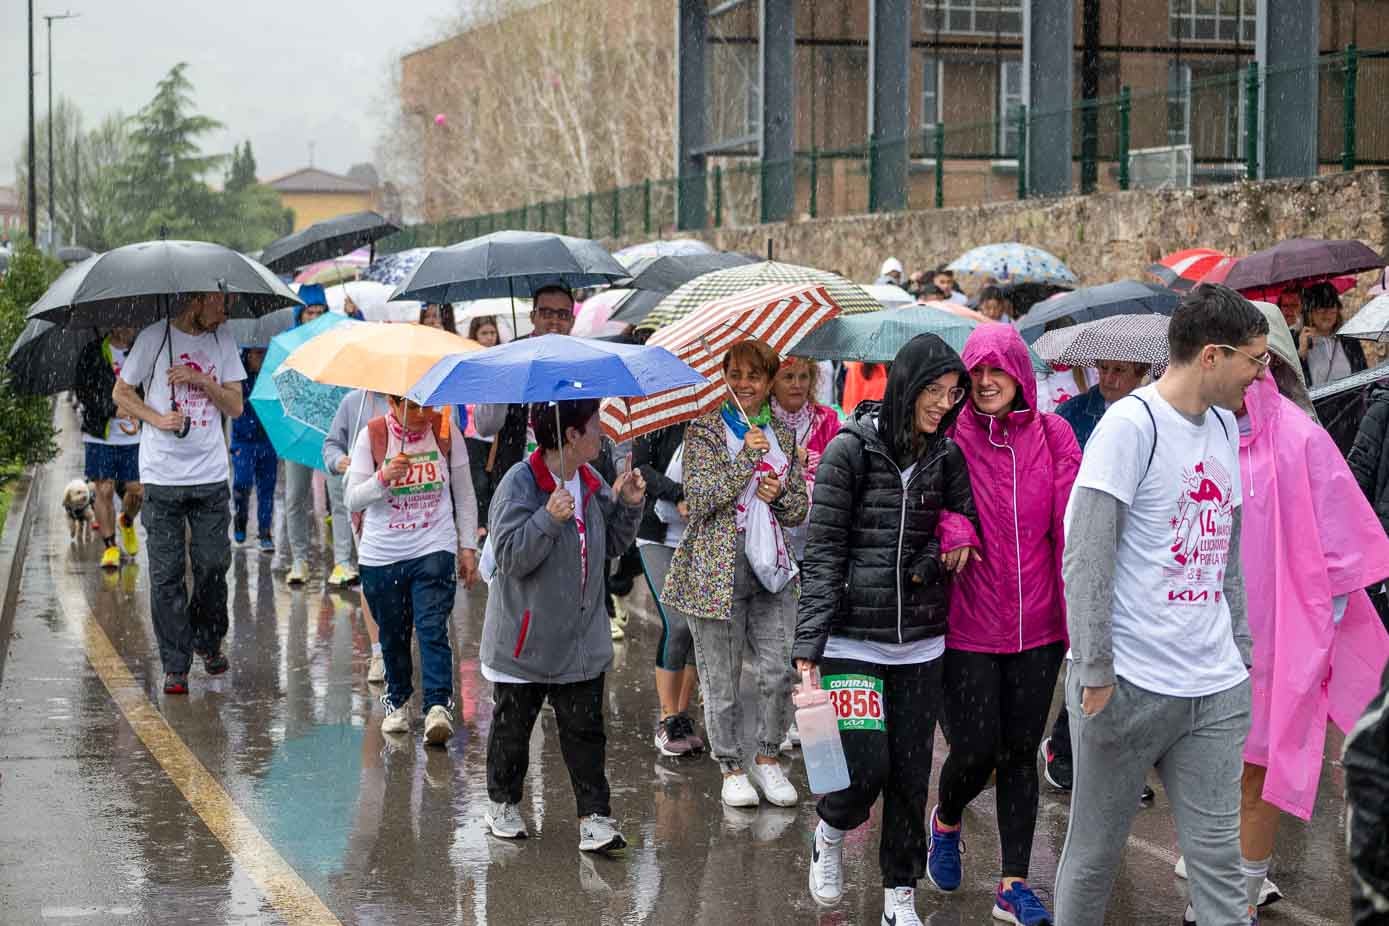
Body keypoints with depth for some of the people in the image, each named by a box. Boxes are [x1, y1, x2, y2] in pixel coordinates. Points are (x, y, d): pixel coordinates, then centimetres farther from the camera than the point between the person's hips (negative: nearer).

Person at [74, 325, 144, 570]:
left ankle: (127, 523, 34)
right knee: (105, 490, -4)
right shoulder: (92, 353, 0)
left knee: (136, 490, 1)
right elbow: (83, 391, -7)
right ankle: (110, 547, 4)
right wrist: (114, 409, -19)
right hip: (100, 436, -2)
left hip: (133, 437, 2)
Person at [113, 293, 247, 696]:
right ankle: (175, 665, 6)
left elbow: (235, 407, 7)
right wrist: (157, 418, -11)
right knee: (166, 574, -1)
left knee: (214, 563, 3)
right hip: (162, 477, -2)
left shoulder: (223, 343, 9)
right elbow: (121, 393, 5)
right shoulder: (153, 338, -1)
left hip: (211, 476, 3)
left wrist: (201, 381, -9)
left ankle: (208, 642, 27)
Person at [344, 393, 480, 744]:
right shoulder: (371, 436, -5)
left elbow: (464, 495, 9)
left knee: (433, 629, -14)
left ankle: (438, 707, -20)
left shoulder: (445, 431, -1)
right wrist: (383, 477, -25)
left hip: (434, 550, -1)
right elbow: (353, 500, -6)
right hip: (382, 555, 1)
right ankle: (397, 701, 29)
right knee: (393, 634, 10)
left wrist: (468, 547, 7)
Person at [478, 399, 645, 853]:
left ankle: (595, 816, 6)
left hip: (581, 640, 5)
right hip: (525, 639, -5)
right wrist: (548, 519, -32)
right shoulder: (520, 483, -17)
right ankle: (503, 803, 30)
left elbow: (612, 544, 16)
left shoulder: (591, 482, 5)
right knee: (512, 725, 12)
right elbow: (510, 557, -21)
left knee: (585, 729, 3)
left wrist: (627, 505, 0)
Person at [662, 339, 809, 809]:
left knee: (780, 671, -1)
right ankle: (732, 768, 15)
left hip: (771, 565, 4)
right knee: (722, 678, 2)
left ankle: (768, 759, 16)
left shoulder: (782, 434, 12)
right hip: (716, 570, -4)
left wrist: (779, 494, -7)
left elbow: (800, 509, 15)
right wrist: (746, 457, -18)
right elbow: (699, 498, -13)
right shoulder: (703, 430, -2)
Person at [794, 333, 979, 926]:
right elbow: (823, 553, -8)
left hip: (921, 645, 4)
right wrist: (808, 647, -14)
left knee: (911, 776, 6)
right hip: (852, 641, -4)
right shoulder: (850, 449, -6)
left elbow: (967, 533, 13)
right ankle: (830, 832, 24)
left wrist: (931, 559, -9)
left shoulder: (948, 457, 6)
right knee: (866, 769, -10)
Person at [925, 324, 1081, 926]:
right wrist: (950, 528, -22)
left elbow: (1069, 525, -2)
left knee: (1020, 752, 8)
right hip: (968, 626, -2)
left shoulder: (1052, 435, 1)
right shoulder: (951, 435, -5)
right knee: (975, 751, -1)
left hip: (1037, 625, 2)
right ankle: (946, 821, 33)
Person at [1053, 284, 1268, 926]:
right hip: (1131, 682, -6)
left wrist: (1241, 649, 17)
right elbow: (1085, 556, -15)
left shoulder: (1224, 426, 13)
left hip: (1217, 687, 6)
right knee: (1094, 855, 7)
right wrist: (1093, 674, -16)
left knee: (1218, 857, 5)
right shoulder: (1131, 425, -11)